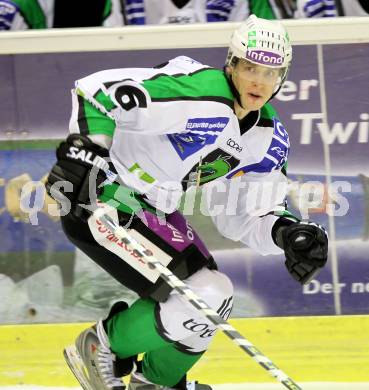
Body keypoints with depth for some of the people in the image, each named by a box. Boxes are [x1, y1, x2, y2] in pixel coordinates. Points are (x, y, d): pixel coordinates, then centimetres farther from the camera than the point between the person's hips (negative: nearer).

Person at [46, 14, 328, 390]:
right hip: (100, 204, -10)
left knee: (213, 300, 15)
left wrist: (286, 233, -11)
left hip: (155, 211, 10)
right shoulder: (198, 94, -26)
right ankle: (100, 349, 3)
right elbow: (97, 92, -31)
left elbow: (247, 215, 8)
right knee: (199, 299, -18)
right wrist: (84, 151, -39)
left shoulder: (269, 137, 3)